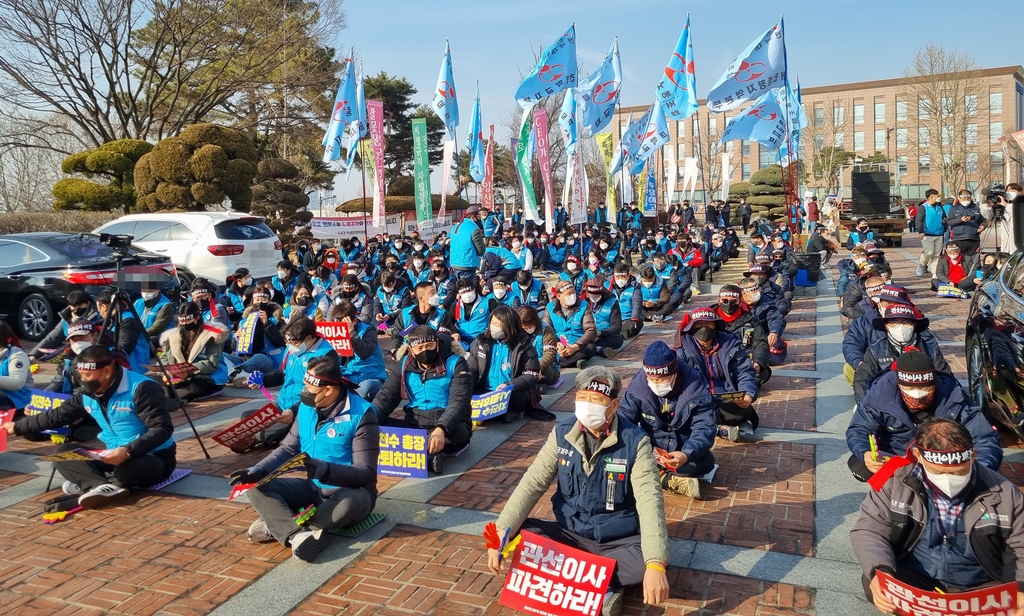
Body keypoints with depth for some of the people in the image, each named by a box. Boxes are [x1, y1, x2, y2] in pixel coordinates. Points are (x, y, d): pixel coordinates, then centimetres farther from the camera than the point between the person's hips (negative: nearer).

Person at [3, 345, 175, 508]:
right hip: (114, 454, 8)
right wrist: (17, 426, 19)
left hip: (153, 458, -8)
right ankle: (106, 488, -24)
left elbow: (163, 428, -28)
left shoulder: (141, 388, -22)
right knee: (62, 452, -6)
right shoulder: (87, 393, 2)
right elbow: (57, 416, 17)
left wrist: (128, 450, -38)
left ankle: (88, 484, -10)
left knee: (129, 469, -40)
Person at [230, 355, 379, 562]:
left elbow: (366, 473, -23)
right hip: (313, 488, 6)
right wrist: (259, 470, -12)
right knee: (256, 487, -11)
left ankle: (276, 527, -19)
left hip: (349, 491, -6)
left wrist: (324, 469, -39)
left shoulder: (360, 414, -19)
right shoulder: (306, 407, 0)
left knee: (348, 504, -40)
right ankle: (297, 535, -33)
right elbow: (288, 448, 7)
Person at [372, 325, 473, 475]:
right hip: (414, 425, 5)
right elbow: (386, 397, 3)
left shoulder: (455, 364, -8)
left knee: (459, 433, -39)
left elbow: (459, 402, -19)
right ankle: (427, 455, -28)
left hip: (448, 426, -4)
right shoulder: (405, 365, 5)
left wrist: (441, 429, -38)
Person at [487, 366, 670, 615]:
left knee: (648, 560, -32)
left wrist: (655, 565, -38)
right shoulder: (562, 433, -7)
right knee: (522, 534, -21)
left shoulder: (635, 442, -16)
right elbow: (532, 484, -8)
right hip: (571, 534, 3)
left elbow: (649, 501, -24)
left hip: (618, 541, -3)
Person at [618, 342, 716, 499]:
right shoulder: (638, 385, -15)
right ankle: (673, 481, -29)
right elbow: (624, 420, -16)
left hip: (682, 450, -1)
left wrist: (687, 455, -45)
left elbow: (704, 429, -25)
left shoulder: (695, 389, -19)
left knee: (706, 461, -33)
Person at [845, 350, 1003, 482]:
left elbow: (985, 438, -23)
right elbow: (858, 430, -17)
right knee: (860, 467, -27)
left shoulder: (953, 397, -25)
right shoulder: (881, 392, -25)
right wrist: (865, 453, -41)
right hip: (894, 455, 0)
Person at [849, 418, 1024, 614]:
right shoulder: (895, 482, -6)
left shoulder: (1002, 492, -2)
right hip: (909, 581, -1)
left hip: (979, 588, 1)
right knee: (874, 584, -32)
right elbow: (868, 530, -4)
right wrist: (880, 571, -25)